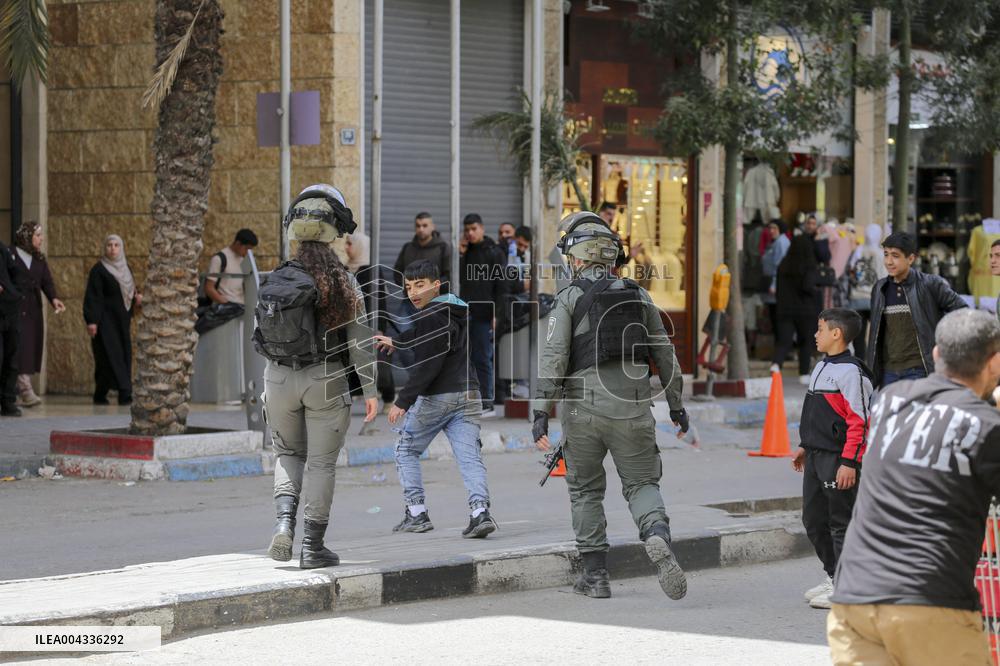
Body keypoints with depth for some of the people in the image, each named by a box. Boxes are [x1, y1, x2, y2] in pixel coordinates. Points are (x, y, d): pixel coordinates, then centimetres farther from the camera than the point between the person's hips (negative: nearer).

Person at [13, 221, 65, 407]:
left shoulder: (39, 259, 14)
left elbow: (47, 281, 4)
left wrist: (54, 298, -13)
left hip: (33, 311, 6)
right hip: (15, 310, -6)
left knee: (32, 349, 3)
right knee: (21, 348, -13)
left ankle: (22, 391, 8)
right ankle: (26, 391, -19)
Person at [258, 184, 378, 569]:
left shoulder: (275, 281, -3)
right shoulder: (343, 282, -10)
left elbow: (261, 334, 2)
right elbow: (360, 340, -9)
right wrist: (370, 389, -1)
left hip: (279, 379, 2)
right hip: (326, 380, -2)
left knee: (288, 453, 20)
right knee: (321, 462, 7)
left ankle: (284, 519, -3)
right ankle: (312, 546, 8)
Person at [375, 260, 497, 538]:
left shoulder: (432, 317, -13)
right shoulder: (454, 310, 15)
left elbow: (428, 366, -20)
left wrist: (403, 401, -19)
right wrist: (397, 341, 51)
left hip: (436, 398, -7)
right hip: (468, 394, 7)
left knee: (406, 451, 12)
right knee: (470, 457, -2)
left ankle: (417, 512, 8)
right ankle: (480, 511, -21)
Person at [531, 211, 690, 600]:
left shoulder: (568, 299, -2)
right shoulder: (638, 295, 10)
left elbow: (553, 357, -11)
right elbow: (664, 353, 14)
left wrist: (540, 414, -12)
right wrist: (676, 405, 23)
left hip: (584, 408, -2)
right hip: (633, 408, 2)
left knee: (585, 491, 13)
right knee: (641, 484, 9)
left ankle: (595, 575, 13)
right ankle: (657, 538, -22)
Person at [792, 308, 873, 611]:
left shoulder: (851, 372, -14)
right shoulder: (821, 367, 15)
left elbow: (859, 421, -18)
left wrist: (849, 463, -22)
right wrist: (805, 447, 24)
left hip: (838, 459, -10)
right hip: (816, 457, 10)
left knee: (840, 522, -4)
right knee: (813, 520, 13)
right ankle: (833, 576, 25)